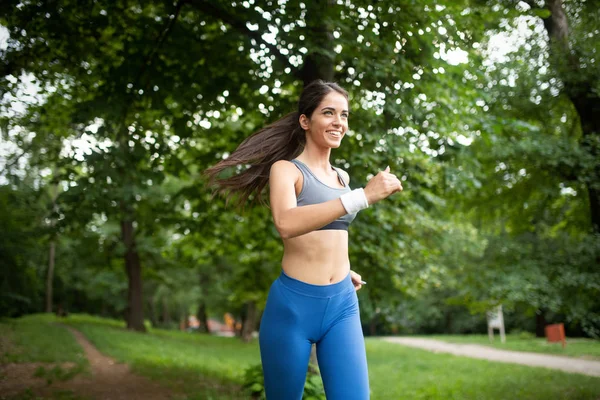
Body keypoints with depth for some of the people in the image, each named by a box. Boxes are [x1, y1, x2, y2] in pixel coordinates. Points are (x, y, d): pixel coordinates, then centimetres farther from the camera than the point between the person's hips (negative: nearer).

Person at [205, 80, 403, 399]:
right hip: (293, 304, -5)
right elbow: (286, 224, -29)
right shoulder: (285, 169, -7)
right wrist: (362, 196, -32)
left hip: (342, 305, 5)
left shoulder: (341, 176, 13)